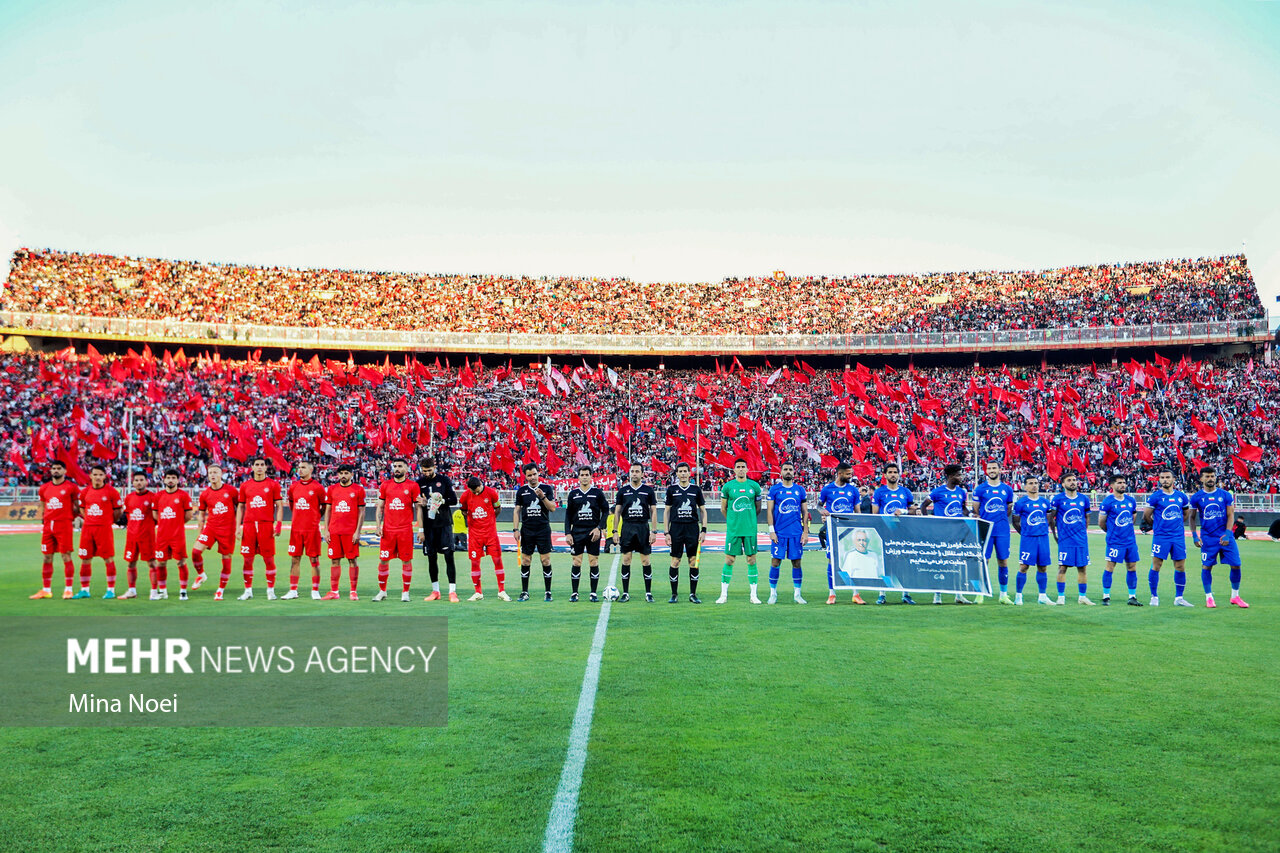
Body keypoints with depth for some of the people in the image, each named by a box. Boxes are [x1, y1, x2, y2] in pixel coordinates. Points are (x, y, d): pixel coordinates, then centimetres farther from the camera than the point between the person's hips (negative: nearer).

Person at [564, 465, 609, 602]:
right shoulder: (573, 493, 7)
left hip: (593, 532, -1)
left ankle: (593, 593, 8)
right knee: (576, 563, 0)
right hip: (577, 532, 1)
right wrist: (568, 533, 0)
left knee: (594, 563, 0)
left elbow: (605, 511, 5)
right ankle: (574, 593, 8)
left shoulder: (598, 492, 3)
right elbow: (568, 515, 9)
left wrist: (599, 528, -6)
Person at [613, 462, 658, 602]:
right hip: (627, 527, 1)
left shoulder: (648, 490, 4)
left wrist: (654, 531, -4)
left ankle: (648, 593, 8)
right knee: (626, 560, 1)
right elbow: (617, 511, 8)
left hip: (643, 527, -1)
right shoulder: (623, 491, 7)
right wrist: (615, 531, 2)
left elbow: (653, 511, 4)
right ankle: (625, 593, 8)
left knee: (645, 561, 0)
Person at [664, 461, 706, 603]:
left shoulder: (696, 489, 5)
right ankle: (674, 595, 8)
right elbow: (667, 511, 7)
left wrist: (703, 530, 0)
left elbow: (703, 510, 9)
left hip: (692, 528, 1)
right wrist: (666, 532, 1)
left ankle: (693, 594, 10)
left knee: (693, 561, 1)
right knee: (675, 561, 0)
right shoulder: (671, 489, 5)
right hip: (676, 527, 0)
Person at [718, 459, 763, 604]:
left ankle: (753, 595, 10)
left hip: (750, 529, 1)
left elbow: (758, 508, 14)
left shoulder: (754, 486, 4)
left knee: (751, 561, 3)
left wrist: (749, 519, 12)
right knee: (729, 561, 0)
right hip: (733, 529, -1)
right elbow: (723, 508, 10)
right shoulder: (727, 486, 2)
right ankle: (724, 594, 9)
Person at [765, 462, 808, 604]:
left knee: (796, 562, 3)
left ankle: (797, 594, 12)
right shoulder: (774, 489, 2)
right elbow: (769, 511, 0)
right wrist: (771, 531, -7)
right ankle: (773, 594, 10)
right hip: (779, 533, -2)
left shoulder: (800, 490, 8)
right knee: (775, 563, -1)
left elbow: (805, 512, 10)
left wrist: (805, 532, 3)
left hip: (796, 533, 2)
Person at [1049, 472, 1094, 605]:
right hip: (1065, 540, -3)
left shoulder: (1084, 499, 8)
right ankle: (1061, 596, 5)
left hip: (1081, 539, 4)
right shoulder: (1058, 499, -2)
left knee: (1082, 567, 6)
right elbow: (1051, 518, 3)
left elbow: (1086, 518, 19)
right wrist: (1055, 535, 1)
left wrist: (1083, 532, 13)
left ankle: (1082, 596, 16)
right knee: (1062, 567, -3)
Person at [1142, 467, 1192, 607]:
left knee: (1180, 567, 5)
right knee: (1156, 566, -3)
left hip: (1178, 536, 4)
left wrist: (1177, 524, 14)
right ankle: (1154, 597, 7)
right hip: (1160, 537, -4)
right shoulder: (1155, 496, -4)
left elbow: (1186, 514, 23)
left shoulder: (1181, 496, 8)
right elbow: (1146, 516, 2)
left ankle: (1178, 598, 15)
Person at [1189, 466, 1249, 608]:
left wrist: (1227, 534, -12)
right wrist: (1194, 535, -2)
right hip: (1208, 538, -1)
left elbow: (1230, 515, 1)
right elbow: (1192, 517, 9)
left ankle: (1235, 596, 17)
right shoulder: (1196, 497, 2)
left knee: (1236, 565, 0)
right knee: (1206, 567, -1)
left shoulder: (1225, 495, 3)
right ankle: (1208, 597, 11)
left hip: (1226, 536, 1)